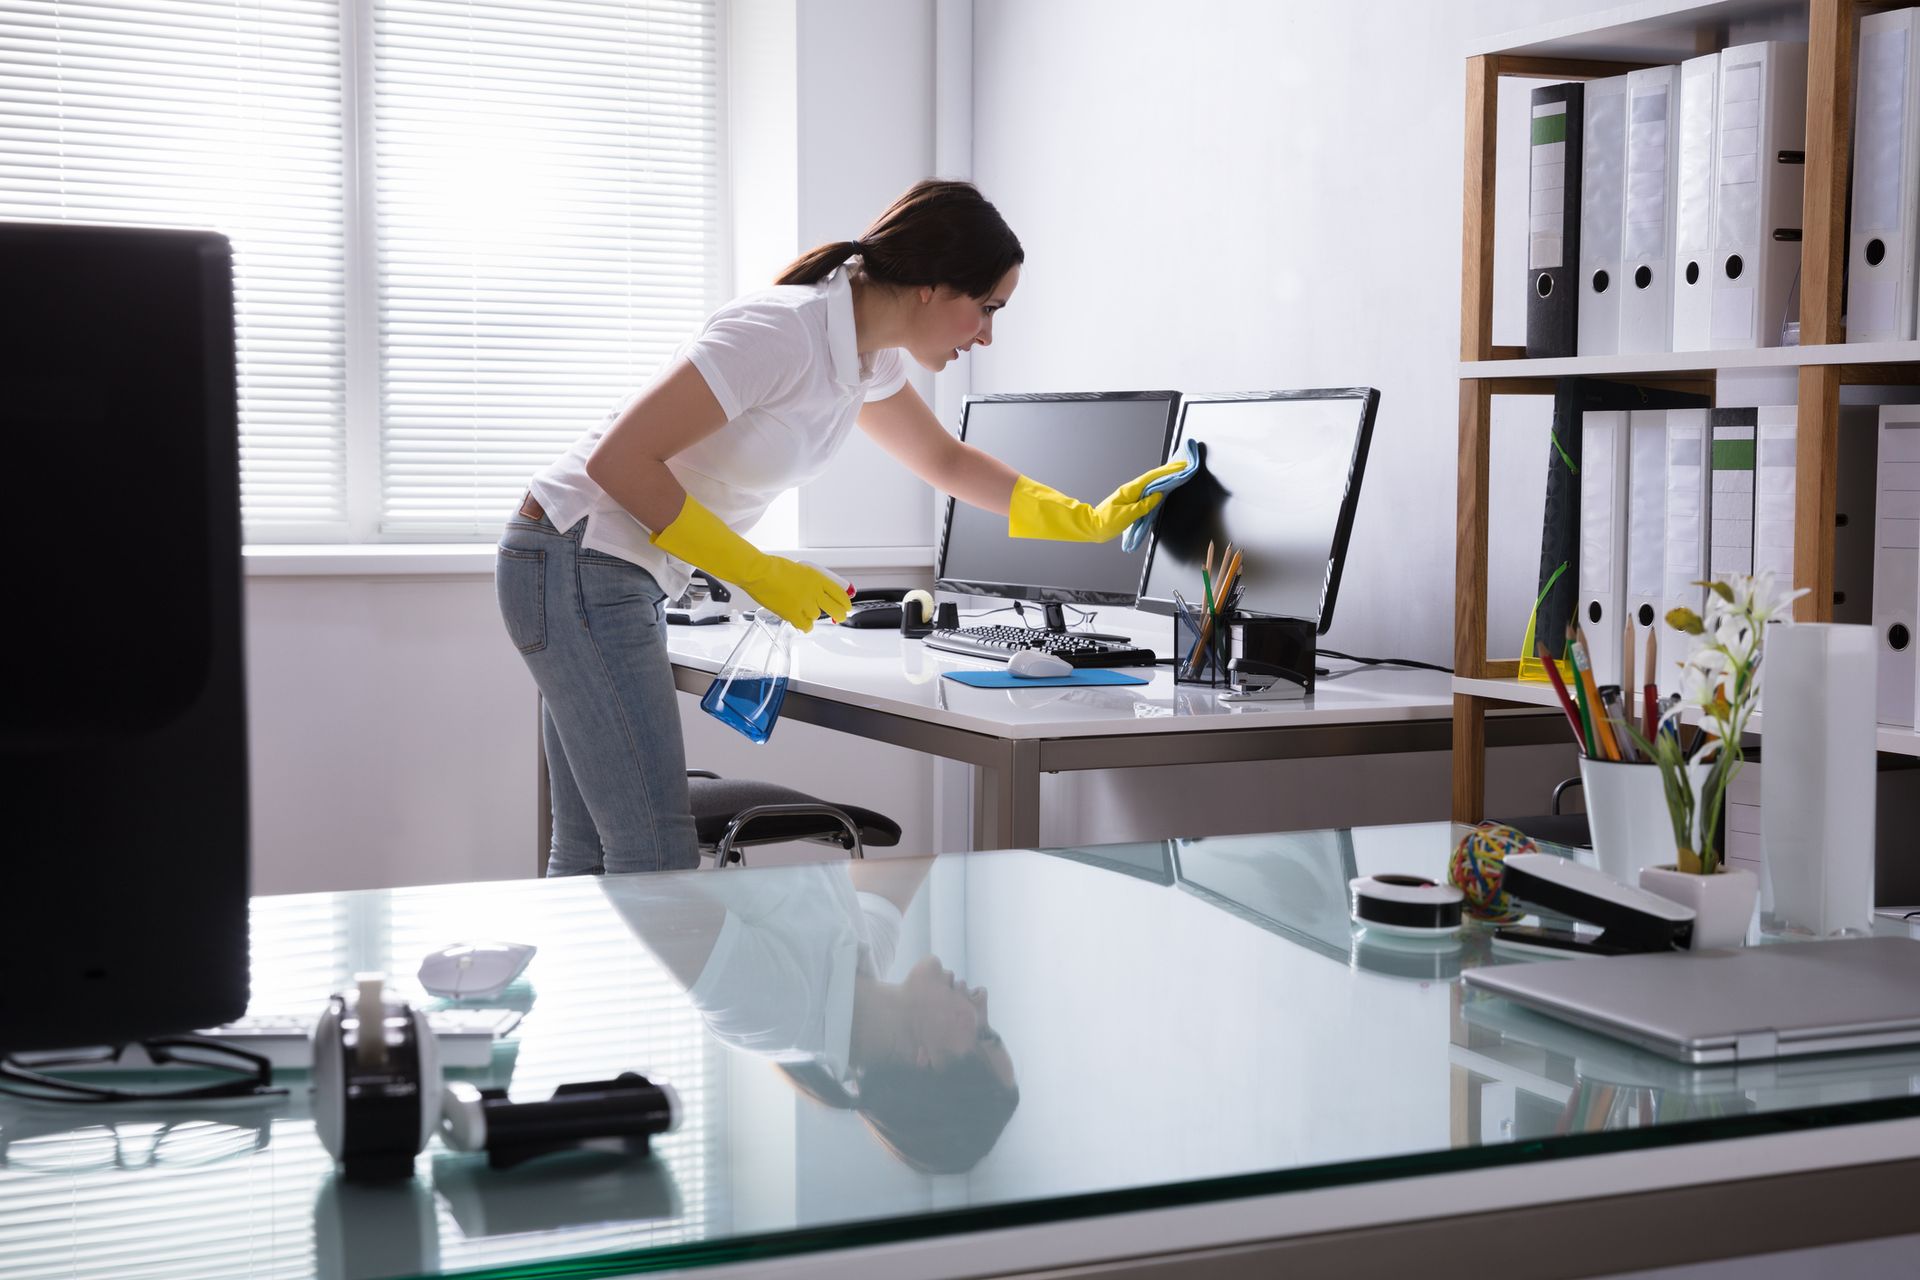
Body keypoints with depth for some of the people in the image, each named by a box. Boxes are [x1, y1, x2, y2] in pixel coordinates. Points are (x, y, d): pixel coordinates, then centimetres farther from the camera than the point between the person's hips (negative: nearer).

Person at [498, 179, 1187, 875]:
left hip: (617, 575, 10)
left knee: (590, 858, 11)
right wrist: (755, 570, -19)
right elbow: (618, 458, -24)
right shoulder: (781, 335, -24)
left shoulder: (870, 359, 5)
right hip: (575, 563, -10)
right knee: (658, 864, -12)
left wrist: (1087, 521, 22)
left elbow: (945, 460, 25)